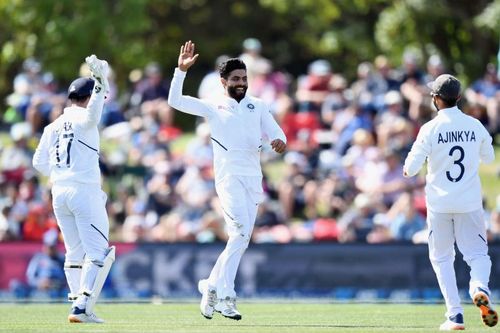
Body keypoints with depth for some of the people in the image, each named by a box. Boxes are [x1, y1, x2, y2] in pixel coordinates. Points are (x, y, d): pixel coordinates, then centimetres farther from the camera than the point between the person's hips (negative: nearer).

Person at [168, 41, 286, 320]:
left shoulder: (258, 107, 16)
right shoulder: (214, 108, 8)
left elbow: (275, 132, 7)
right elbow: (175, 101, 2)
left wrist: (279, 142, -16)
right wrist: (181, 70, -8)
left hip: (254, 179, 4)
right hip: (229, 177, -4)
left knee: (241, 240, 5)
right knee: (240, 233, -21)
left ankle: (212, 288, 19)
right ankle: (225, 295, -20)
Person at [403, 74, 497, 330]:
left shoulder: (431, 129, -10)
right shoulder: (475, 126, 0)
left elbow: (412, 167, -11)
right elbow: (489, 157, 15)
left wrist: (407, 169, 12)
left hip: (440, 203, -1)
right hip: (470, 203, 2)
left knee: (442, 258, 12)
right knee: (478, 253, 7)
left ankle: (455, 315, 3)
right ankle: (480, 288, -27)